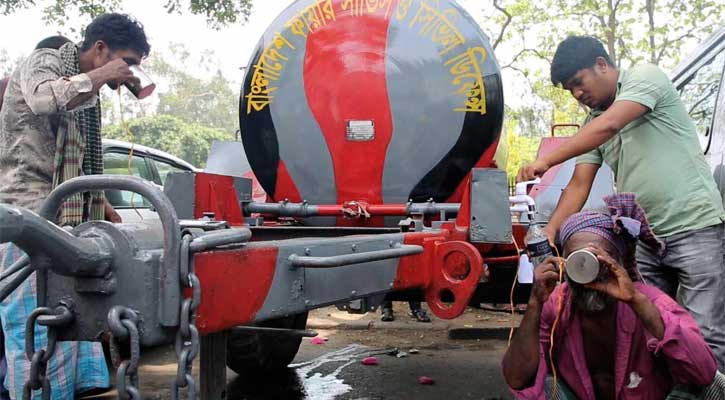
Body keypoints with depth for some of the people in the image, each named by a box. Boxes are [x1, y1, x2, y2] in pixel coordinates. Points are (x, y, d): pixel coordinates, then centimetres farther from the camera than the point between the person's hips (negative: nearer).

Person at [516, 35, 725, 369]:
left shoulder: (645, 77, -4)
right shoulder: (592, 123, 15)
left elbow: (609, 125, -22)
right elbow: (579, 186, 8)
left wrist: (546, 160, -26)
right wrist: (549, 233, -5)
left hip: (694, 225, -7)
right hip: (644, 237, 7)